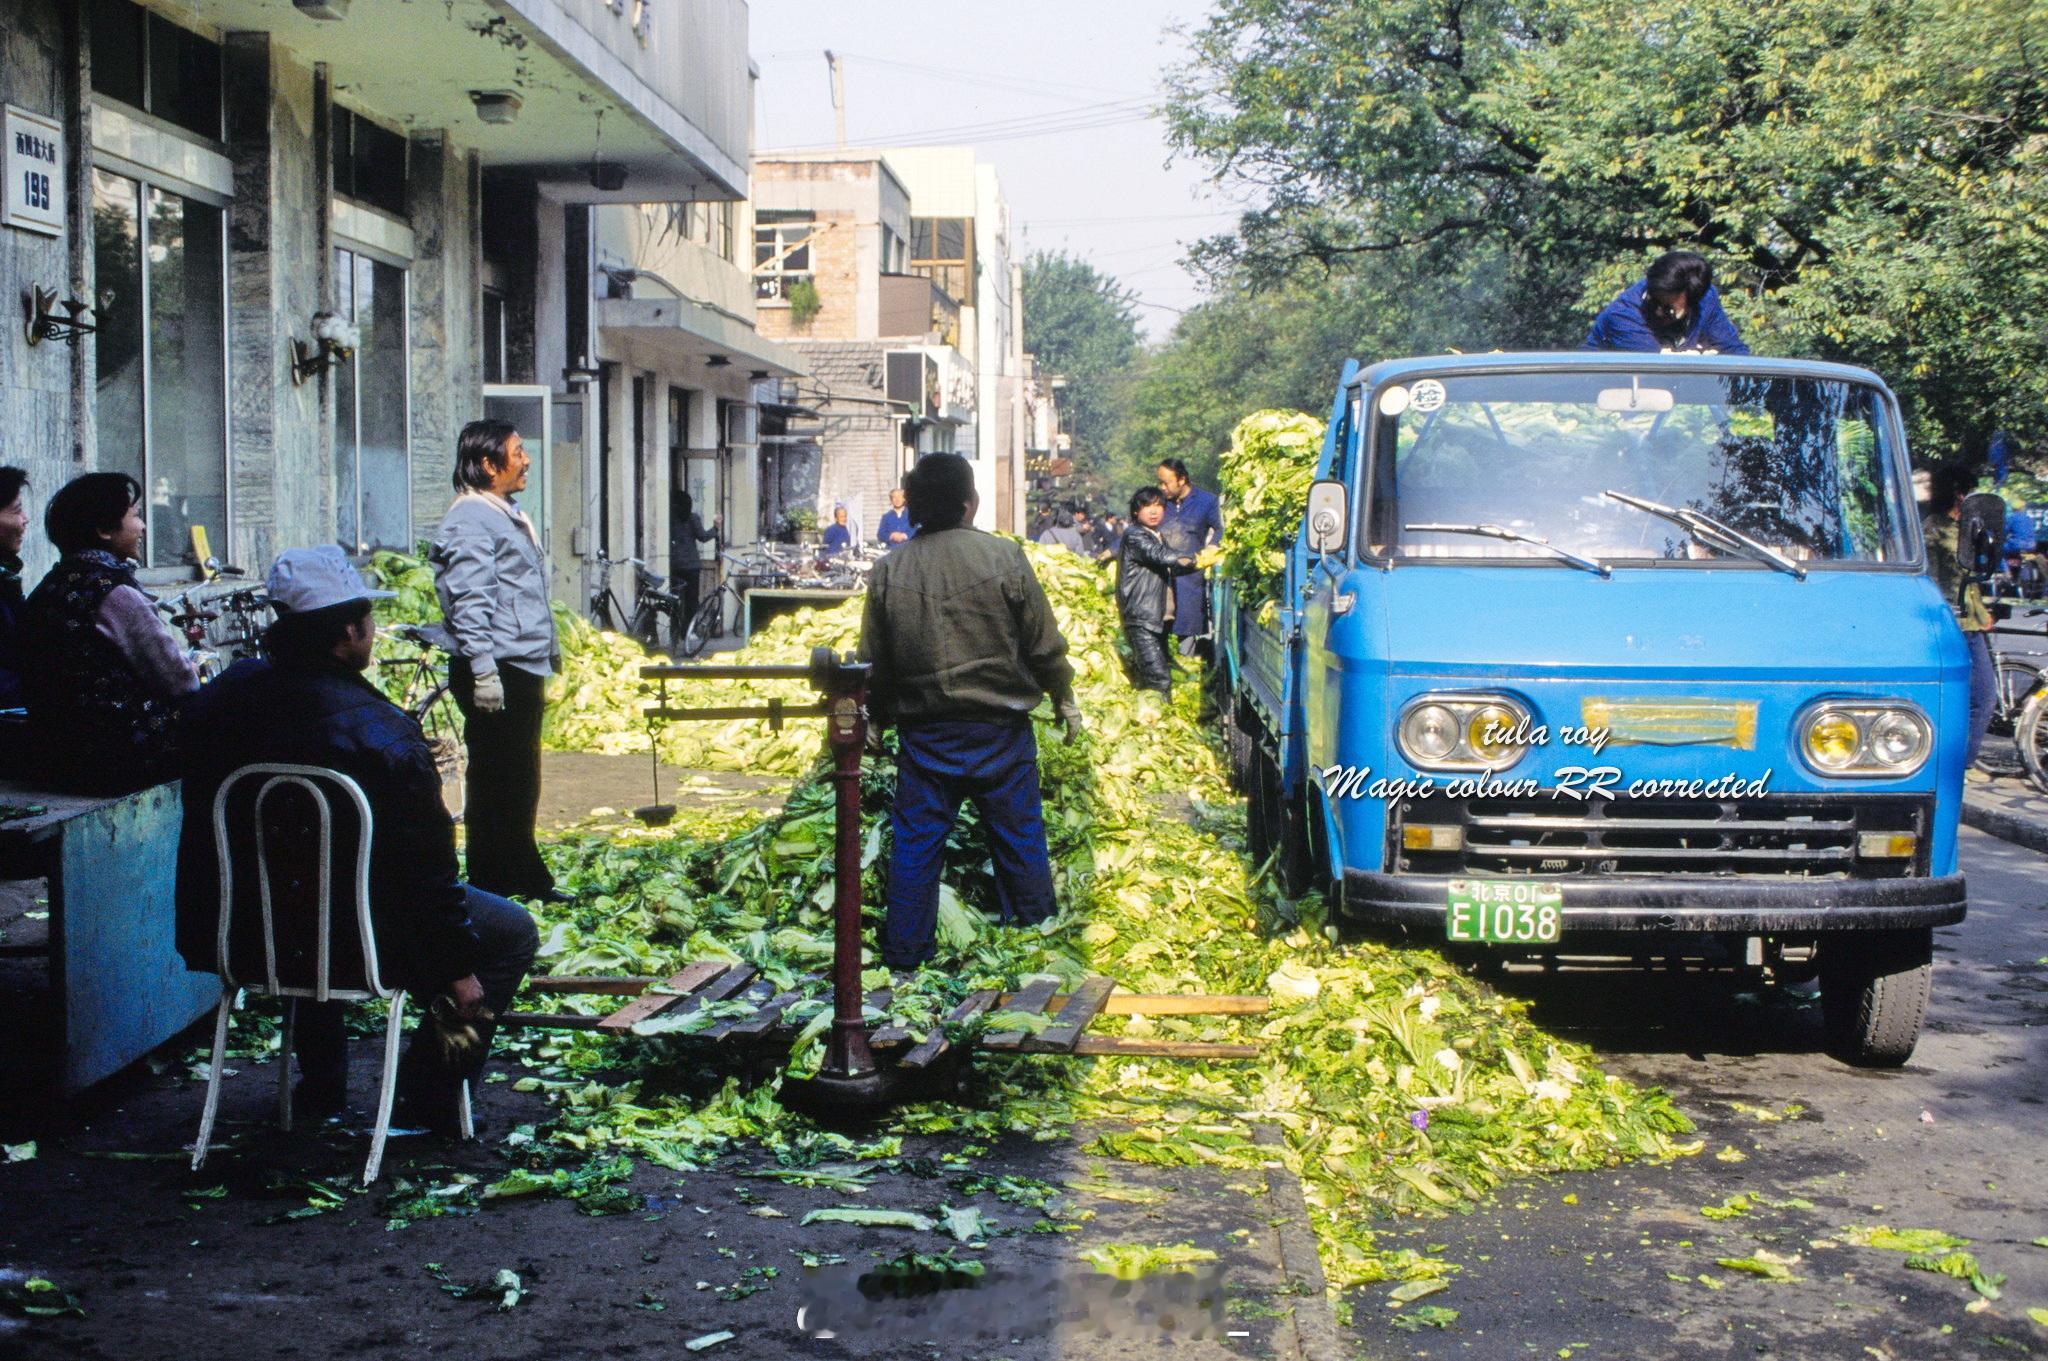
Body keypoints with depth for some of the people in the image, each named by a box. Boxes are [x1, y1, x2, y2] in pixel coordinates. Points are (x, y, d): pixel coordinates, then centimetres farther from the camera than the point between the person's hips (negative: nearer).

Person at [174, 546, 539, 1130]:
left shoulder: (222, 699, -4)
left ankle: (320, 1091, 47)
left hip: (242, 934, 7)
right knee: (512, 934, 11)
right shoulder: (382, 733, -24)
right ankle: (427, 1103, 14)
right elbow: (426, 869, -18)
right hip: (349, 943, -7)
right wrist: (459, 970, -5)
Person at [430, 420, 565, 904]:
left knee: (521, 783, 16)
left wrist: (548, 654, 27)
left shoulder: (507, 515, 19)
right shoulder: (471, 519, -13)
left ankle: (526, 879, 25)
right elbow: (469, 601, -21)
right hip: (498, 672, -10)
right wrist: (483, 670, -26)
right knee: (496, 783, -5)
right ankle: (491, 887, 1)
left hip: (522, 670, 10)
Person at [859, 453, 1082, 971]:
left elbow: (873, 661, 6)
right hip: (999, 729, -2)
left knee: (915, 842, 8)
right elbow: (1045, 645, -3)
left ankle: (904, 953, 14)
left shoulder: (889, 571, -2)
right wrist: (1065, 700, 11)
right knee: (1018, 832, 10)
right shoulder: (1004, 558, -9)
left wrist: (878, 718, 20)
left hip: (923, 731, 2)